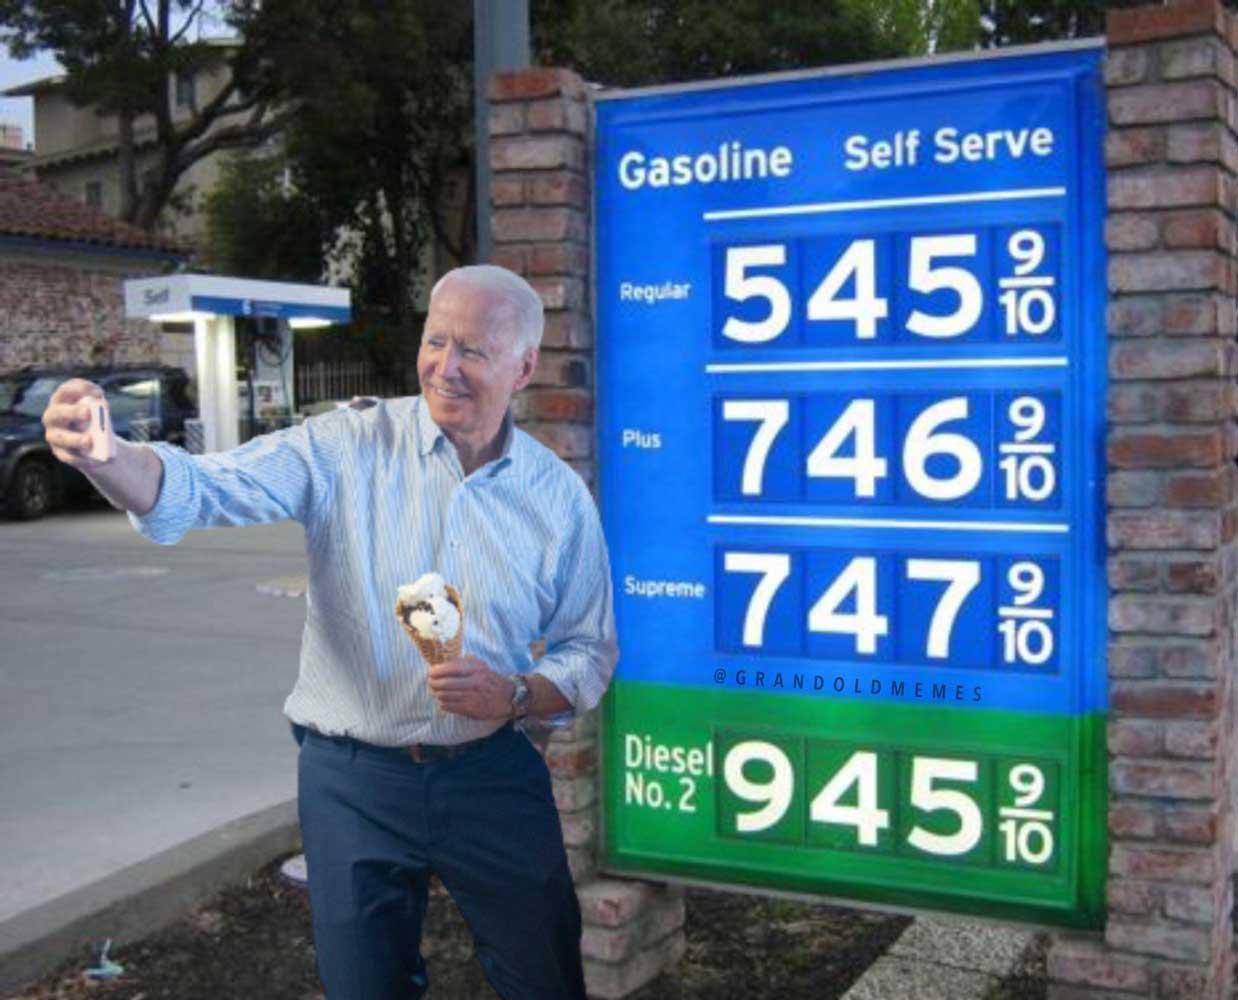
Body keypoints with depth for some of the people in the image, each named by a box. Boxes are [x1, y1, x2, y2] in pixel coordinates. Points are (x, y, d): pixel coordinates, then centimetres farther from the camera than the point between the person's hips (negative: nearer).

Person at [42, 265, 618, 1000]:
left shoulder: (560, 496, -3)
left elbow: (590, 653, 5)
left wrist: (516, 694, -15)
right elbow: (204, 489, -21)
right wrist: (103, 452, -41)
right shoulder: (347, 450, -9)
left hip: (493, 777, 2)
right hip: (355, 780, -1)